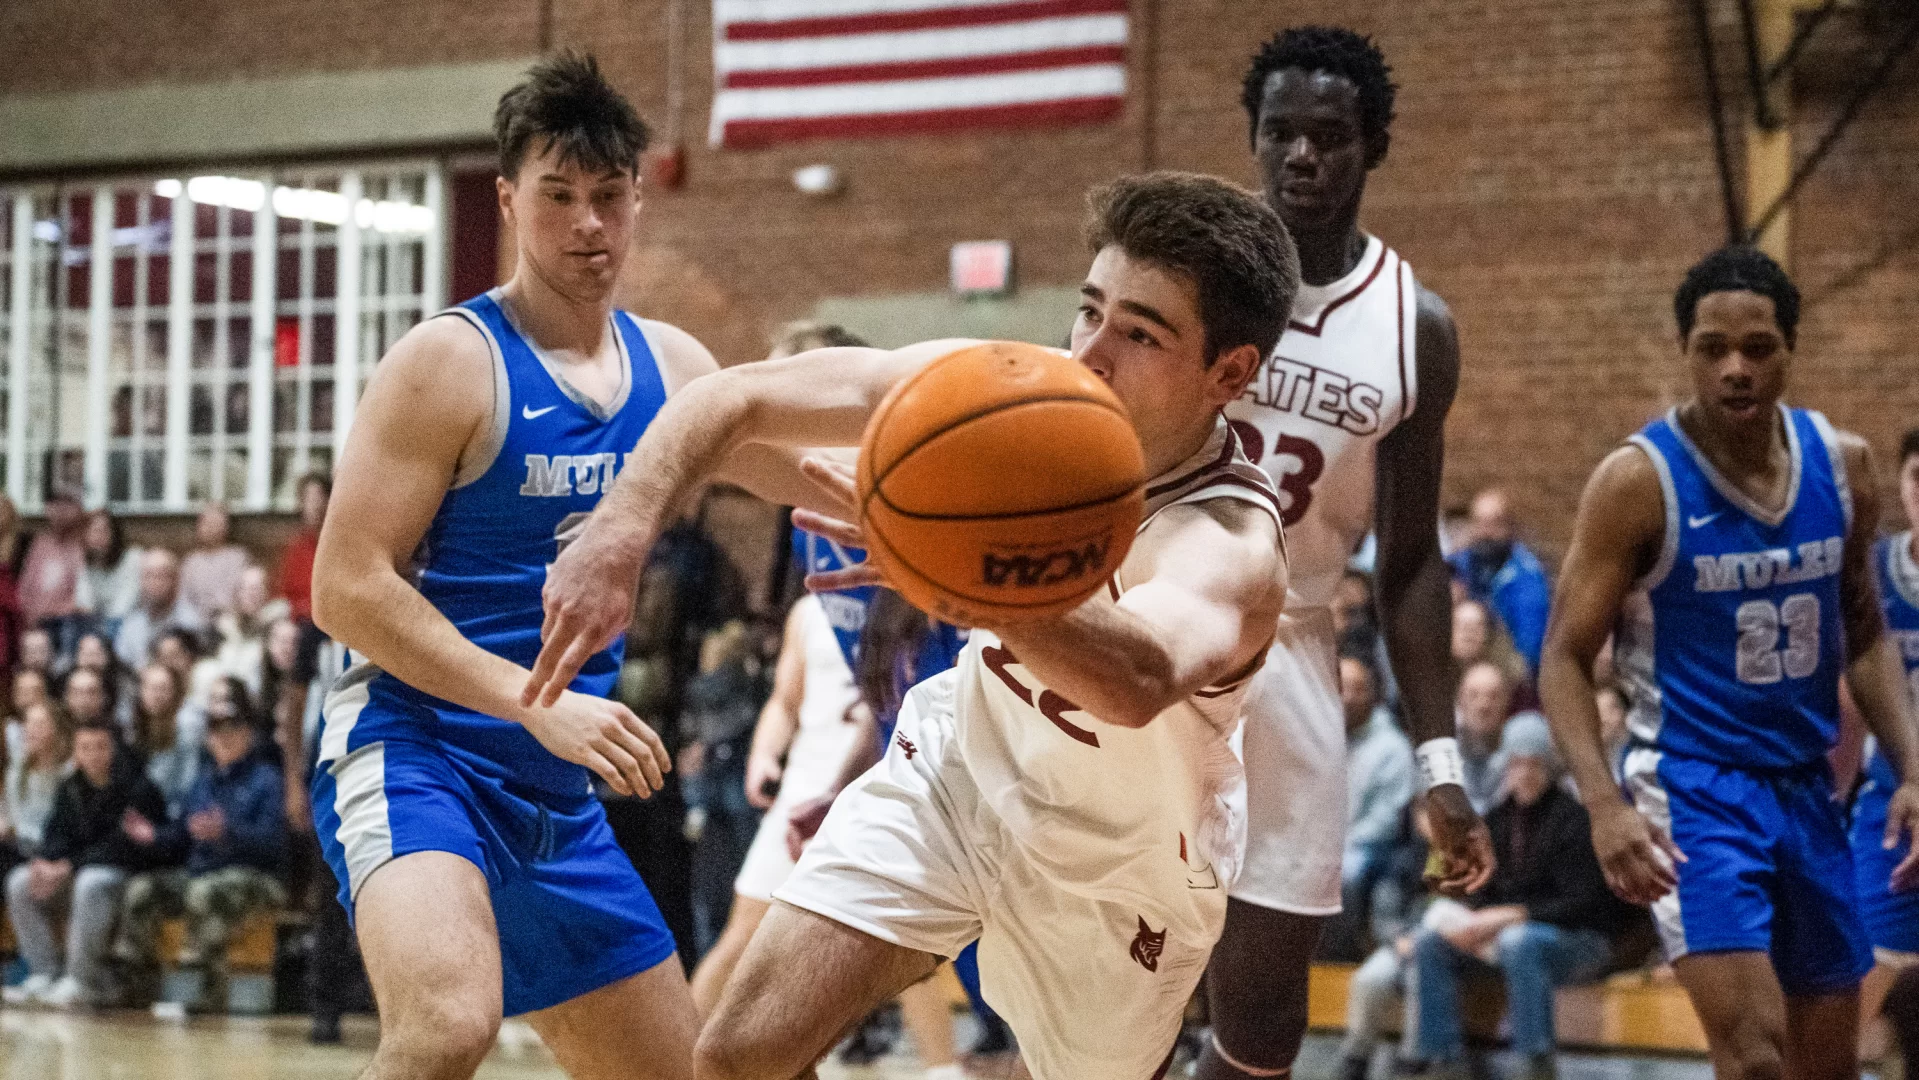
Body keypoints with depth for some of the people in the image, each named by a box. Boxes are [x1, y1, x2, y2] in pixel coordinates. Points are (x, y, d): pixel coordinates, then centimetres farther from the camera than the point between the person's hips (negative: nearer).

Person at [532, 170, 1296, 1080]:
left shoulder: (1231, 547, -37)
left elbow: (1141, 679, -62)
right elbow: (736, 397, -16)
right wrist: (616, 538, -33)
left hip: (1114, 874, -3)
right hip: (960, 766, 4)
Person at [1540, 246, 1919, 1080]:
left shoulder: (1842, 465, 2)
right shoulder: (1638, 481, -13)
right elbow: (1565, 657, -11)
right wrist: (1604, 803, -25)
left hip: (1806, 786, 6)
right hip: (1693, 788, -6)